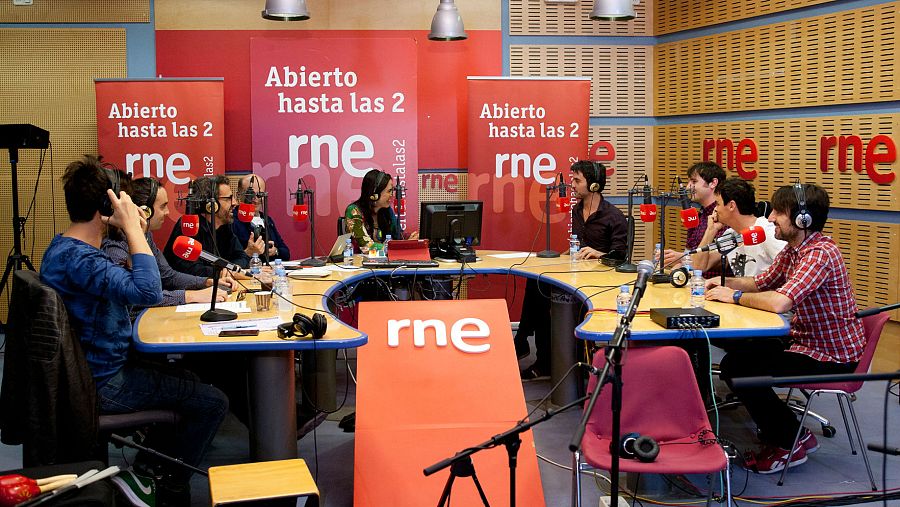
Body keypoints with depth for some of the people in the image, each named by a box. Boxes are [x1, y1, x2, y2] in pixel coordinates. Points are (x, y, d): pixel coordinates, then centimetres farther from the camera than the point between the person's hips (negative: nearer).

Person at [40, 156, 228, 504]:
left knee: (187, 380, 27)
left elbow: (126, 288, 15)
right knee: (213, 403, -6)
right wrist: (132, 227, -31)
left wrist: (134, 231, 0)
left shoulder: (62, 247, 6)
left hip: (93, 369, 11)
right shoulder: (76, 258, -28)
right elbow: (148, 292, -40)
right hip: (101, 386, -11)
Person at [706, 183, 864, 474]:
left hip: (832, 356, -10)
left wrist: (734, 296, -22)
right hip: (803, 341, 10)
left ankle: (790, 442, 5)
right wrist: (725, 283, -3)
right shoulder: (792, 250, 6)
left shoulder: (821, 254, -25)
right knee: (734, 360, 11)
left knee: (741, 372, -16)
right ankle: (783, 430, 24)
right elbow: (761, 283, 16)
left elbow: (779, 302, -37)